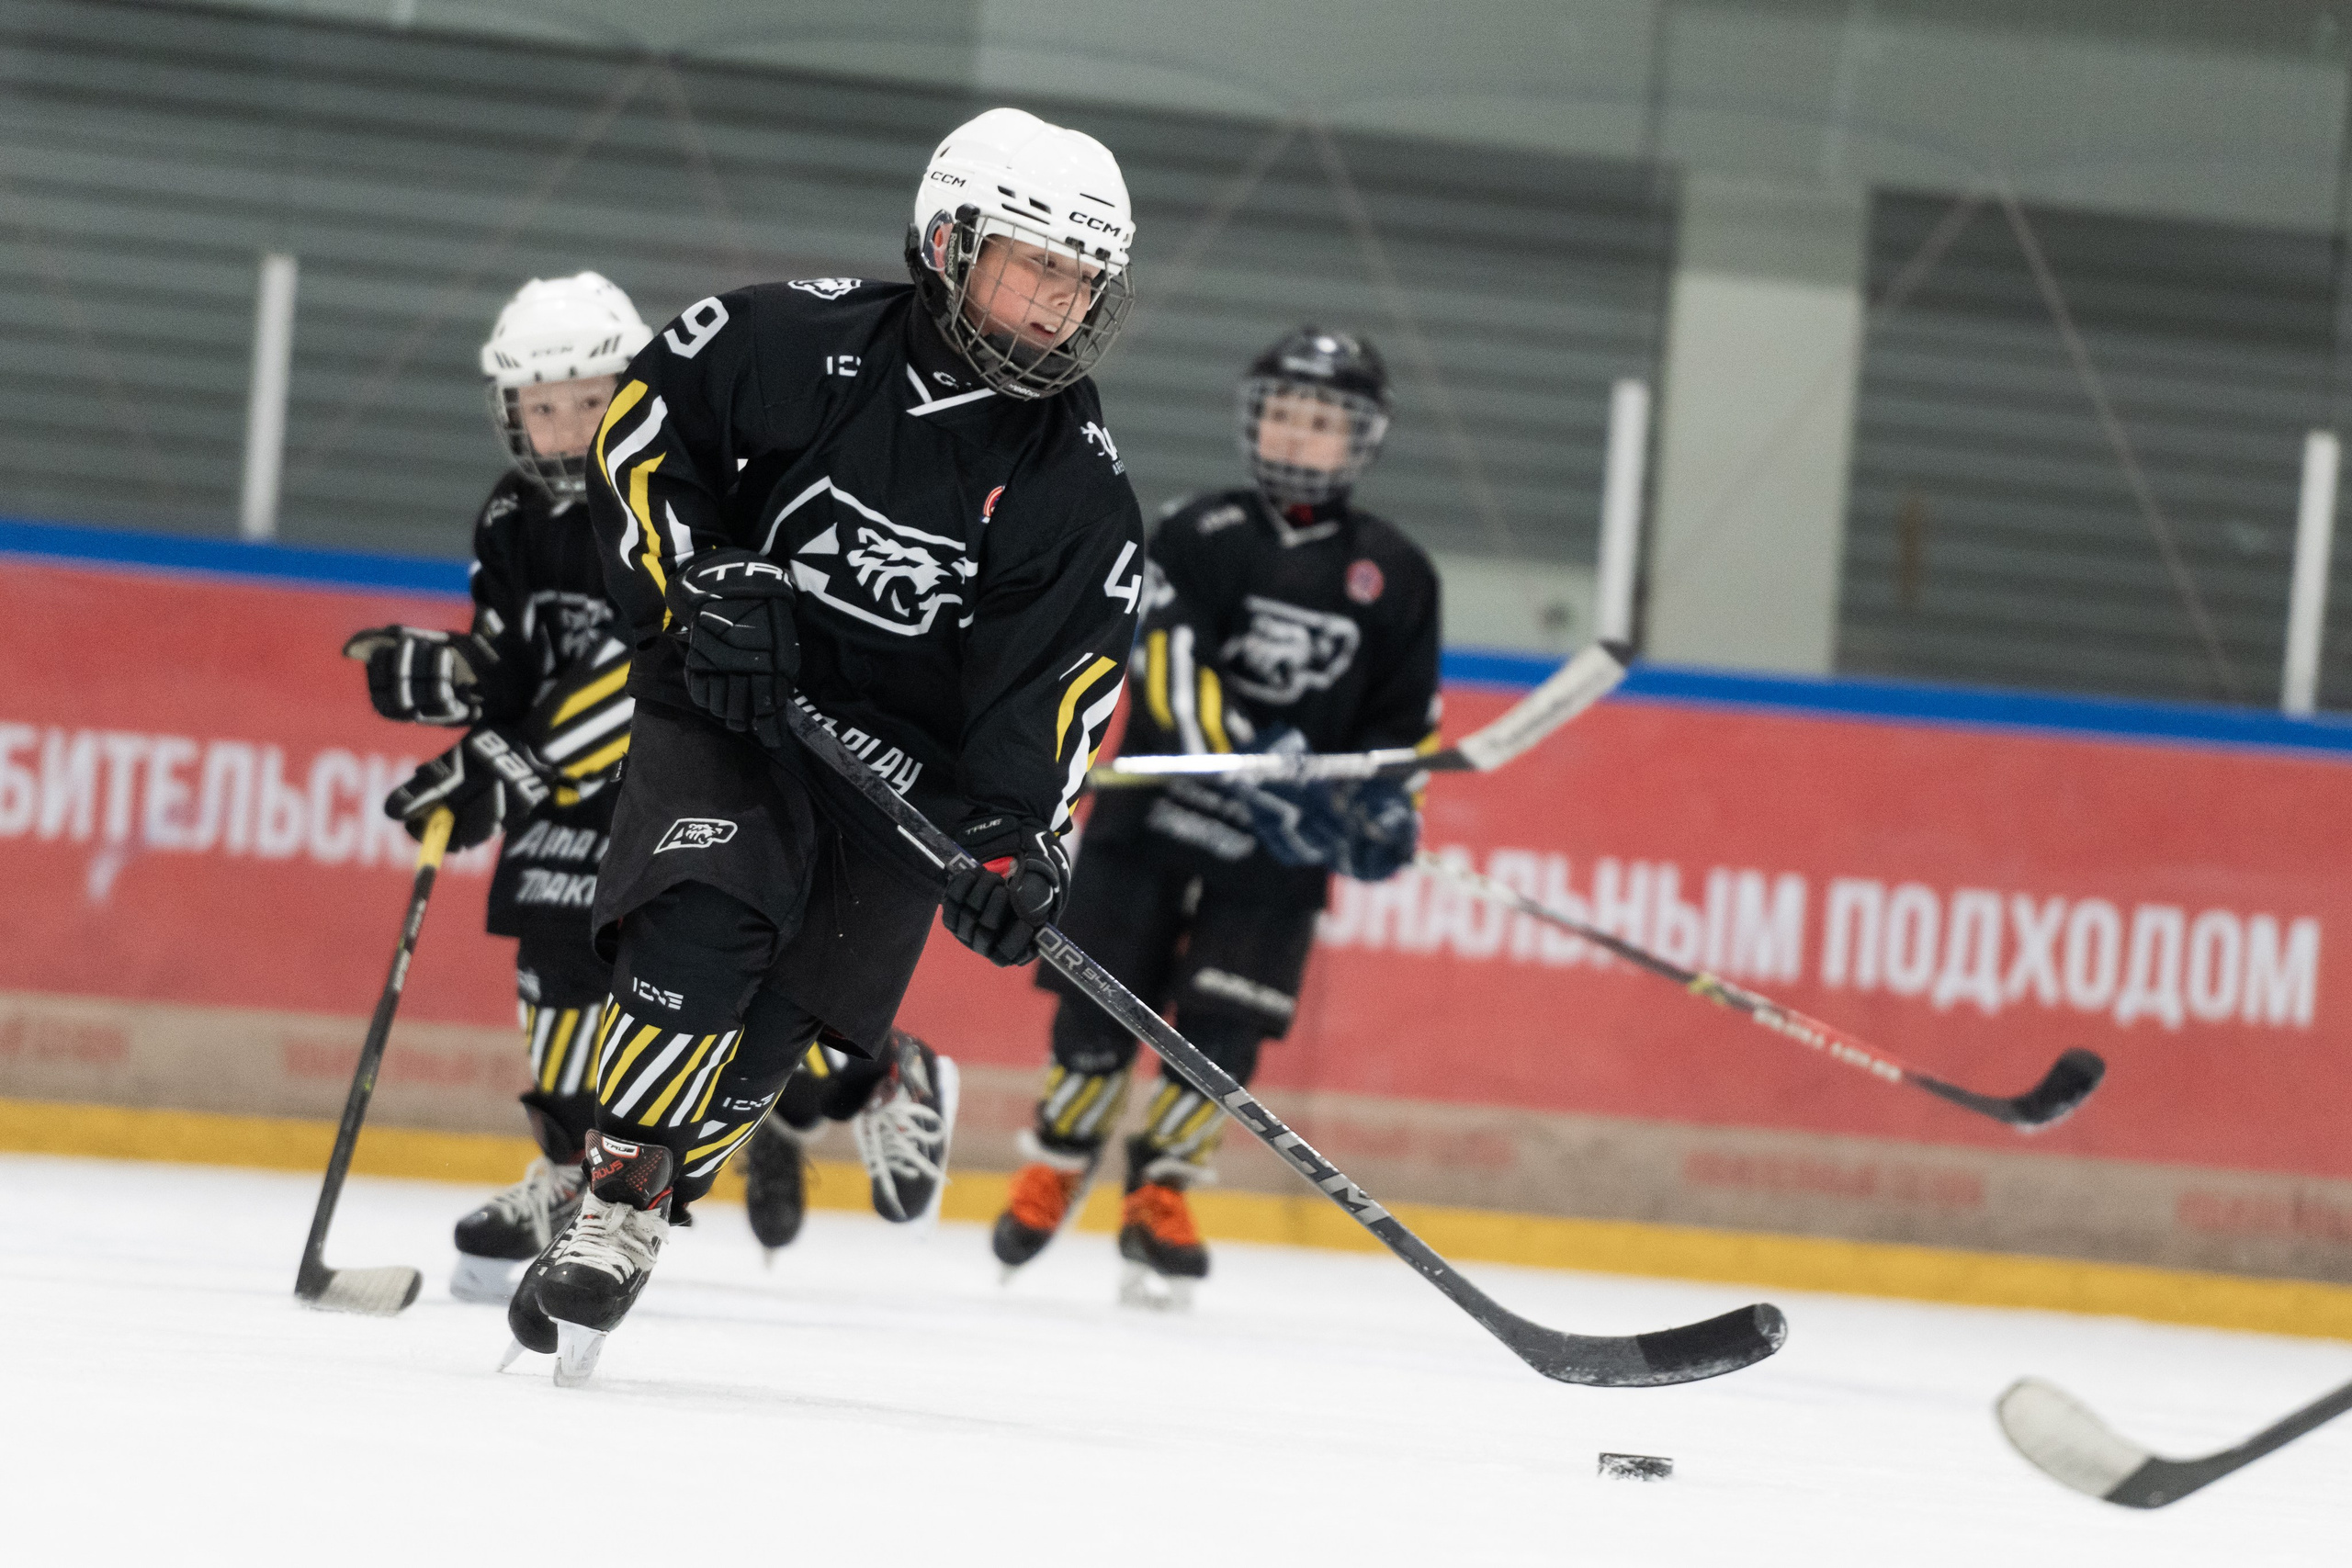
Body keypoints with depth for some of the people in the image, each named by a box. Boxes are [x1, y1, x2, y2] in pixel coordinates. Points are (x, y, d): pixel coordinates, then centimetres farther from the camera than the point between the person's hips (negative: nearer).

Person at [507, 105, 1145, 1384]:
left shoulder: (1080, 490, -5)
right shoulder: (799, 341, -10)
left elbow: (1053, 678, -7)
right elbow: (638, 431, -1)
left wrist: (1015, 835, -20)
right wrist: (697, 584, -12)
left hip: (898, 763, 2)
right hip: (723, 710, -2)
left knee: (776, 1022, -7)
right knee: (702, 933, -25)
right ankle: (611, 1201, -16)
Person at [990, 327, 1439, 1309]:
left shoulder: (1394, 574, 5)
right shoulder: (1201, 537, -3)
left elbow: (1407, 715, 12)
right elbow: (1173, 672, -16)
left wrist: (1385, 803, -7)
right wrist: (1249, 765, -28)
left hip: (1282, 851, 1)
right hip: (1155, 813, -1)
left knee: (1223, 1026, -5)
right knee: (1102, 1004, 1)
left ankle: (1162, 1196, 10)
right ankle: (1055, 1167, 22)